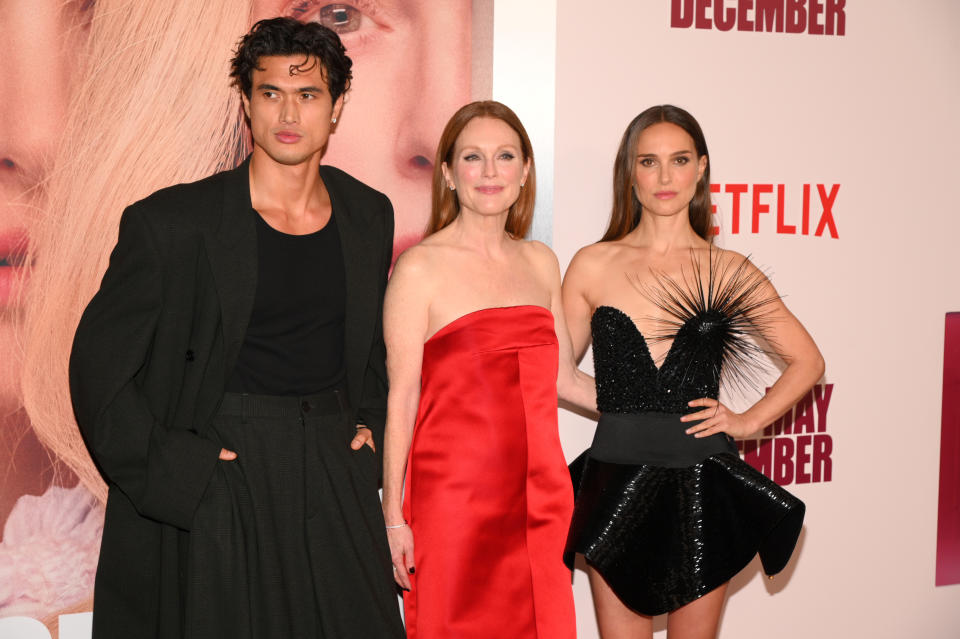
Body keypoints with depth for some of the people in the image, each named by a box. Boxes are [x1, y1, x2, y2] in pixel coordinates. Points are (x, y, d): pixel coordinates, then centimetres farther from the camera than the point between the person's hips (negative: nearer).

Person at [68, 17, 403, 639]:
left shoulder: (370, 215, 6)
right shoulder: (171, 222, -10)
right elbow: (98, 364, -7)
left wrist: (368, 423, 11)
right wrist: (168, 471, -11)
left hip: (335, 475, 5)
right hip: (214, 486, -4)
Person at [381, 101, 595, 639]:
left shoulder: (541, 262, 12)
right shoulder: (421, 267, -4)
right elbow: (400, 398, -5)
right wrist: (394, 515, -7)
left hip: (538, 497, 5)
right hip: (454, 495, -5)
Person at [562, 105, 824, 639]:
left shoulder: (729, 272, 3)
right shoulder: (594, 265, 2)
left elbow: (808, 361, 11)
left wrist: (749, 421, 2)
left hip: (701, 483, 0)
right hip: (616, 480, 0)